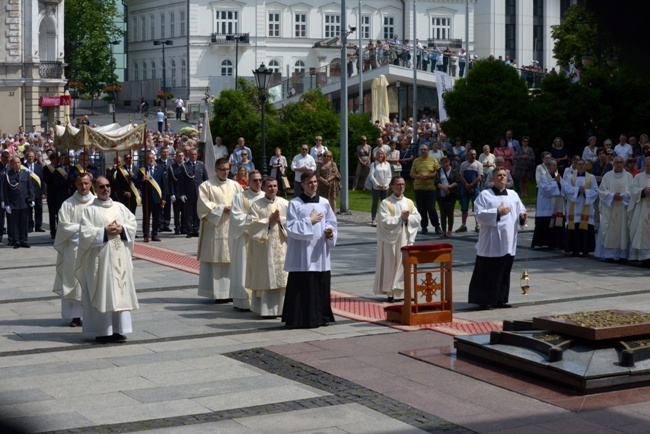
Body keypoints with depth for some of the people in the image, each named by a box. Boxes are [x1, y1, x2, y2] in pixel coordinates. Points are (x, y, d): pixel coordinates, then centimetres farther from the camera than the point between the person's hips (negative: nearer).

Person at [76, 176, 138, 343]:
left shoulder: (120, 207, 13)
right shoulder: (90, 210, -1)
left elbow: (133, 223, 10)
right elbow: (85, 232, -9)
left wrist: (121, 229, -8)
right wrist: (104, 232, -16)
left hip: (120, 257, 4)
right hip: (100, 257, -4)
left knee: (120, 291, 4)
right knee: (101, 293, -4)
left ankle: (118, 329, 9)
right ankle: (101, 331, 0)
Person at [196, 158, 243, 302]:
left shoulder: (235, 186, 13)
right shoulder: (206, 186, 1)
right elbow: (204, 205, -7)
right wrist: (222, 208, -12)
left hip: (232, 228, 4)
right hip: (215, 227, -4)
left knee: (232, 260, 1)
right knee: (216, 260, -4)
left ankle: (231, 291, 6)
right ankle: (218, 293, -2)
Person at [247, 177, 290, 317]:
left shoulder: (285, 204, 8)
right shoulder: (256, 205, 2)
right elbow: (253, 224, -7)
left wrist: (280, 220, -12)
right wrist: (270, 220, -12)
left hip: (281, 246, 2)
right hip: (263, 246, -2)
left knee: (281, 277, 0)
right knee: (266, 278, -2)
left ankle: (281, 307, 6)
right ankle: (266, 309, 2)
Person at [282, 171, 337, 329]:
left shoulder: (324, 203, 9)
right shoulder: (295, 204, -4)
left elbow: (332, 222, 13)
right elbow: (291, 228, -8)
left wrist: (330, 232, -8)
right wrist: (309, 221, -12)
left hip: (320, 253, 4)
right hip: (302, 254, -4)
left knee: (321, 286, 8)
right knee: (302, 287, -4)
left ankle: (320, 316, 18)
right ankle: (300, 318, 1)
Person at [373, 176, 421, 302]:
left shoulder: (409, 202, 10)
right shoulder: (386, 203, -5)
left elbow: (418, 218, 3)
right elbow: (385, 221, -16)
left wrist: (407, 218, -14)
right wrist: (401, 218, -17)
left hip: (405, 238, 4)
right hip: (391, 239, -4)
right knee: (390, 265, -1)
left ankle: (404, 290, 11)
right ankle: (390, 292, 4)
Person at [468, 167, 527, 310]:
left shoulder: (513, 195, 13)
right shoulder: (485, 195, -2)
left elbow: (520, 211, 15)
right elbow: (479, 214, -11)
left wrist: (522, 216, -8)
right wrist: (497, 212, -18)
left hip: (508, 242, 5)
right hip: (491, 242, -5)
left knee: (504, 272, 10)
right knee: (487, 272, -2)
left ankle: (500, 299, 19)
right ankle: (484, 300, 5)